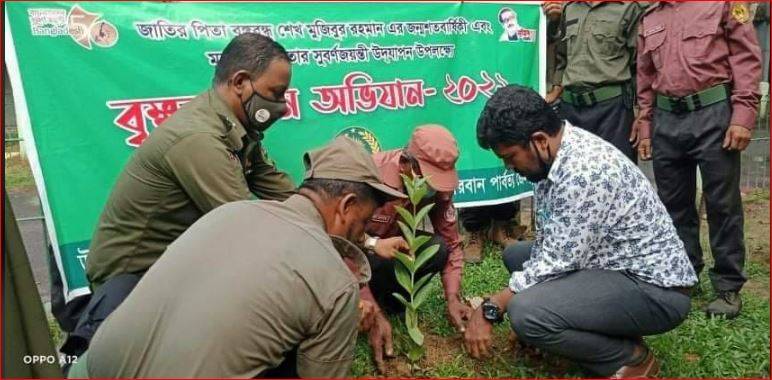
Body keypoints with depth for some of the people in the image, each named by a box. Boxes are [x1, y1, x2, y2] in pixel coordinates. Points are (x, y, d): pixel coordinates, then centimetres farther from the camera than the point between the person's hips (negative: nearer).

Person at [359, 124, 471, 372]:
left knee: (438, 249, -23)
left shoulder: (436, 183, -17)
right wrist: (375, 315, -35)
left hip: (395, 244, 4)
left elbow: (452, 244, -10)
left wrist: (453, 298, -23)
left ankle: (385, 298, -5)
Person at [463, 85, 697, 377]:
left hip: (654, 287, -10)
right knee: (515, 255, 17)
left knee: (526, 314, -29)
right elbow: (549, 243, 7)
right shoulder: (554, 151, 0)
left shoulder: (585, 170, -29)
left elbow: (557, 262, -25)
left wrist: (490, 309, -15)